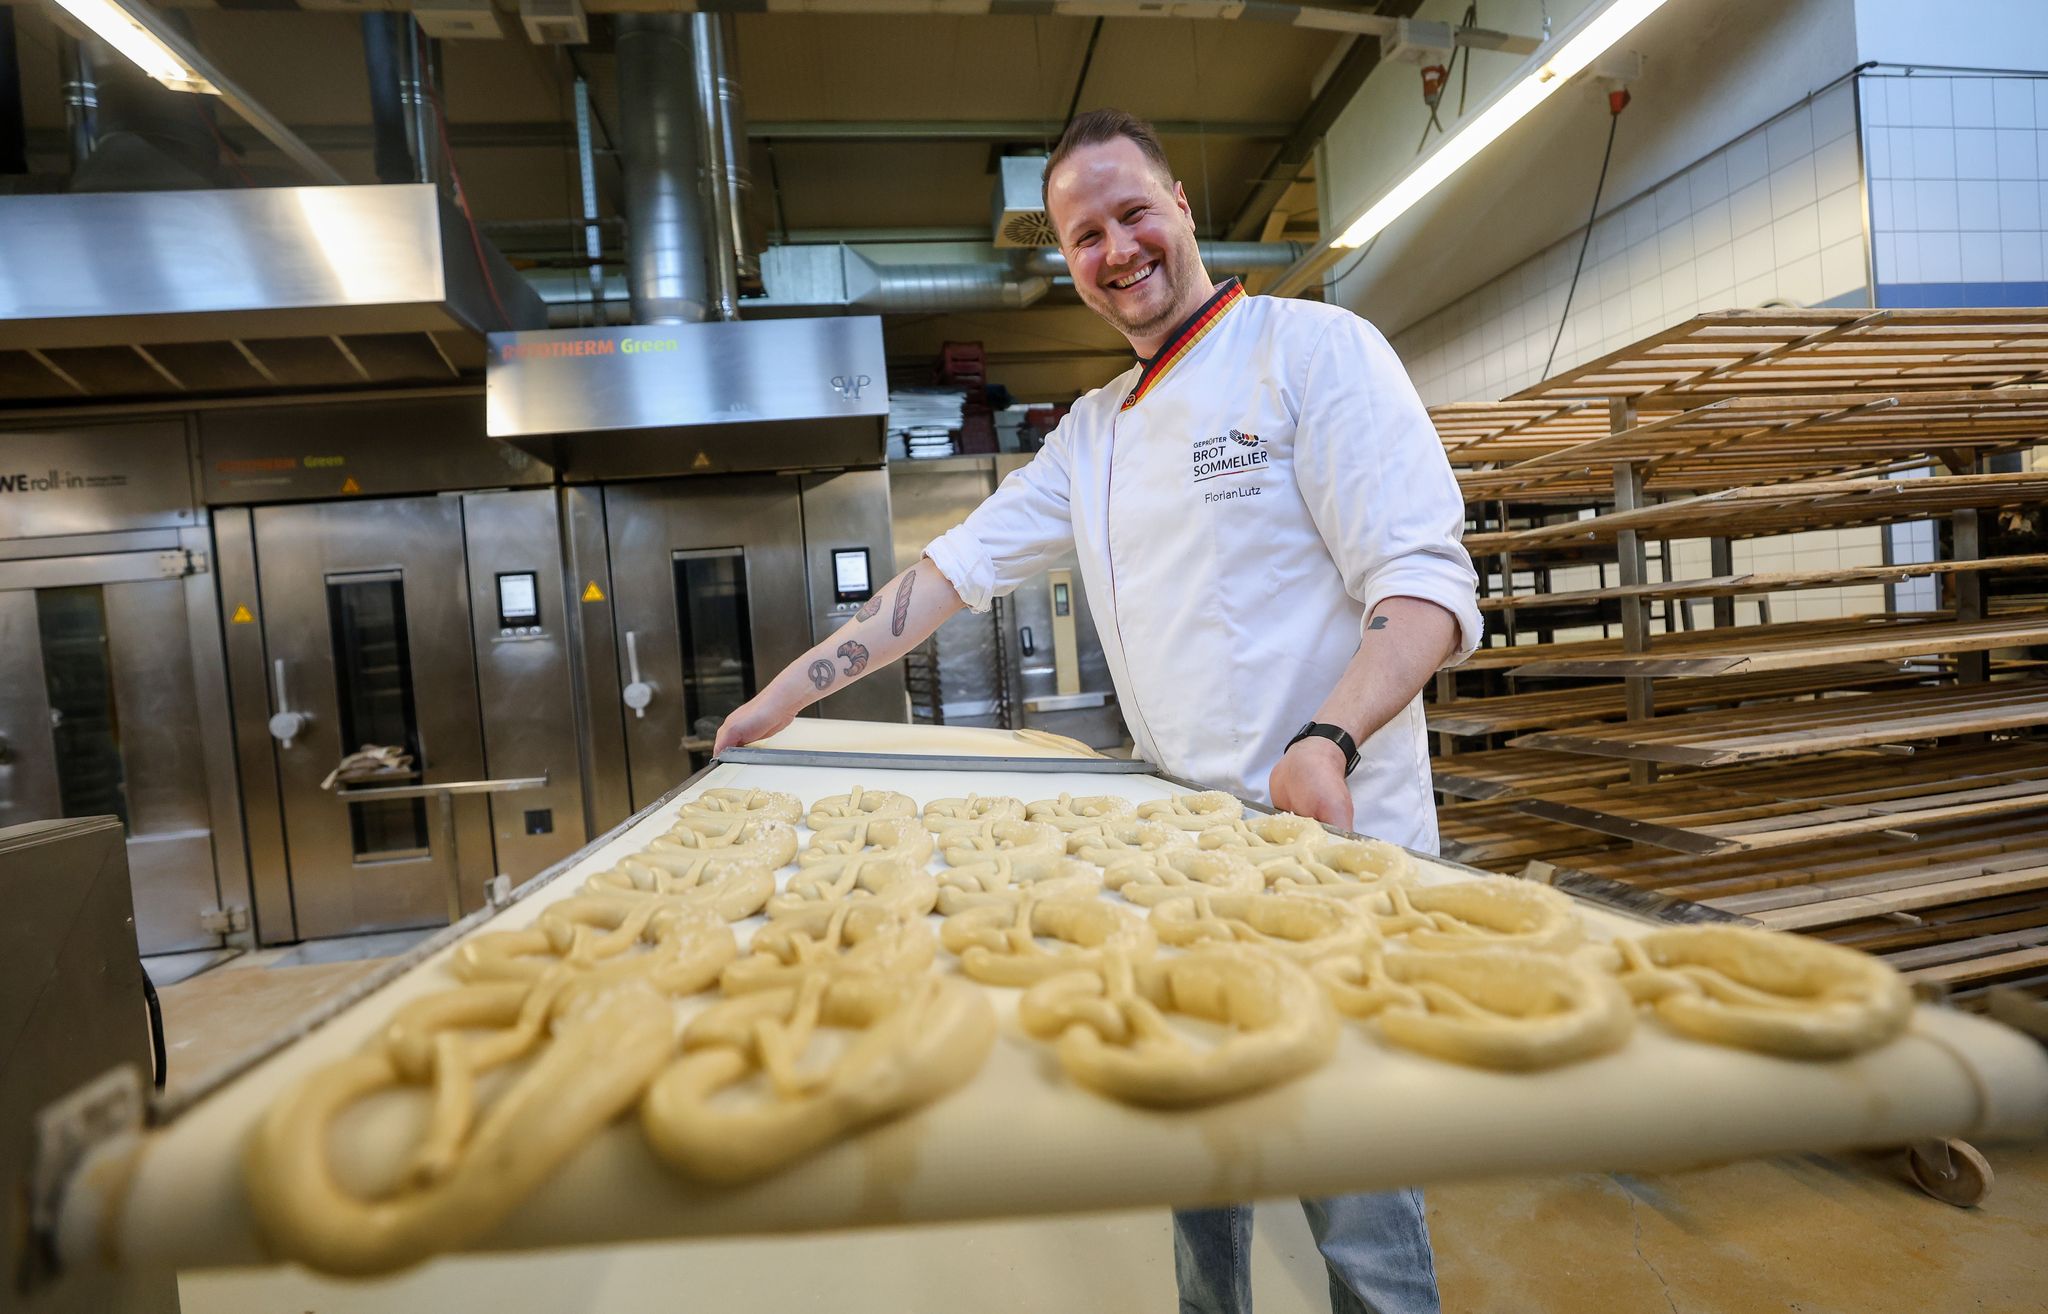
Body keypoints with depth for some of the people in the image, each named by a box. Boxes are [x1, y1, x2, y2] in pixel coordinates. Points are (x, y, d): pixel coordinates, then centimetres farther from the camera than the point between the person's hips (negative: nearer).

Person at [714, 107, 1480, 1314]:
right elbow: (955, 567, 13)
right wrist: (788, 693, 11)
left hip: (1335, 842, -5)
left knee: (1356, 1204, 4)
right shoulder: (1093, 431, 14)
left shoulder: (1314, 348, -5)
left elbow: (1428, 580, -13)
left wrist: (1329, 742, -30)